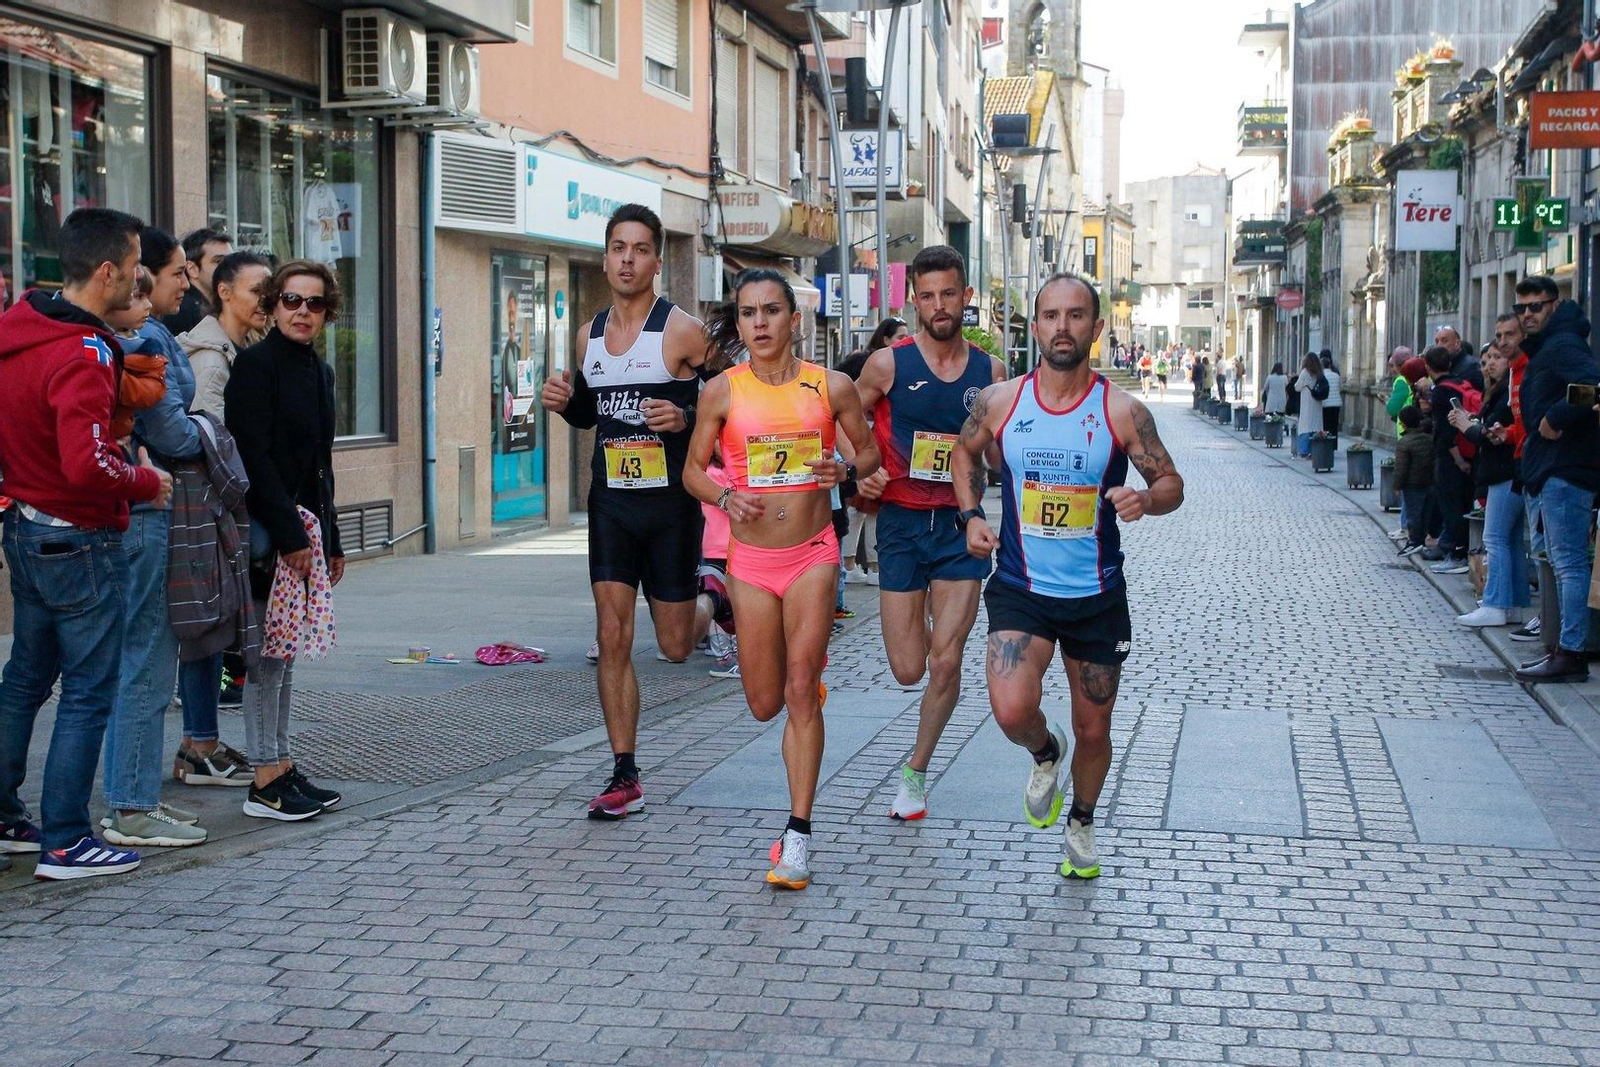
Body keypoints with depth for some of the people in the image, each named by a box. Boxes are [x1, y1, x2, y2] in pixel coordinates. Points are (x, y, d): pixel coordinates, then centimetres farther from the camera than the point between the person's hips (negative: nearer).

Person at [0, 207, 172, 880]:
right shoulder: (83, 354, -23)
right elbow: (89, 466, -31)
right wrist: (148, 483, -16)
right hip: (79, 541, -9)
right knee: (88, 695, 1)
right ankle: (65, 843, 8)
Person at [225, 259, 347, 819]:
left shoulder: (319, 370, 15)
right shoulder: (256, 363, -9)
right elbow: (253, 454, -16)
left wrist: (331, 540, 18)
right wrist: (288, 533, -20)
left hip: (306, 526, 8)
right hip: (270, 528, -8)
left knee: (285, 650, 12)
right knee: (268, 652, -5)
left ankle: (282, 766, 18)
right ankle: (265, 780, 0)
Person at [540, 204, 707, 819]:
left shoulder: (682, 331, -8)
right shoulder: (590, 334, 10)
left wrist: (685, 419, -27)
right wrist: (564, 403, 1)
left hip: (671, 501, -4)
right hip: (610, 500, 4)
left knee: (675, 646, 4)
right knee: (612, 640, -2)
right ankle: (625, 779, 4)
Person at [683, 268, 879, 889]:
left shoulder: (832, 388, -2)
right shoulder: (722, 391, -1)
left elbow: (869, 450, 11)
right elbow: (693, 468, 8)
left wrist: (847, 471, -12)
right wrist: (724, 498, -13)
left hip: (813, 552, -2)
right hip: (750, 558, 2)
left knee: (801, 691, -12)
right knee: (765, 704, 8)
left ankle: (798, 836, -6)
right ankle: (810, 672, 47)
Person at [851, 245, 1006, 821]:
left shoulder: (990, 372, 2)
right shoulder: (889, 364, -5)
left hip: (961, 525, 1)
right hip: (902, 522, -1)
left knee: (945, 661, -4)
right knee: (908, 669, 1)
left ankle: (915, 771, 15)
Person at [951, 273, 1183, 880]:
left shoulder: (1122, 413, -8)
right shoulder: (1000, 402, -4)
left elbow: (1172, 483, 0)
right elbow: (965, 451, 17)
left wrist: (1145, 498, -23)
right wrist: (972, 515, 3)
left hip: (1097, 597, 0)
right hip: (1020, 590, 0)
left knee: (1093, 731, 13)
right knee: (1012, 712, -23)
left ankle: (1081, 821, 43)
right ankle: (1045, 753, 15)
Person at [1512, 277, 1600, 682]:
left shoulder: (1563, 345, -13)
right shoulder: (1543, 349, 20)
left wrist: (1557, 418, -22)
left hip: (1565, 470, -11)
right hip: (1554, 470, 11)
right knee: (1562, 562, 13)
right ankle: (1565, 647, 18)